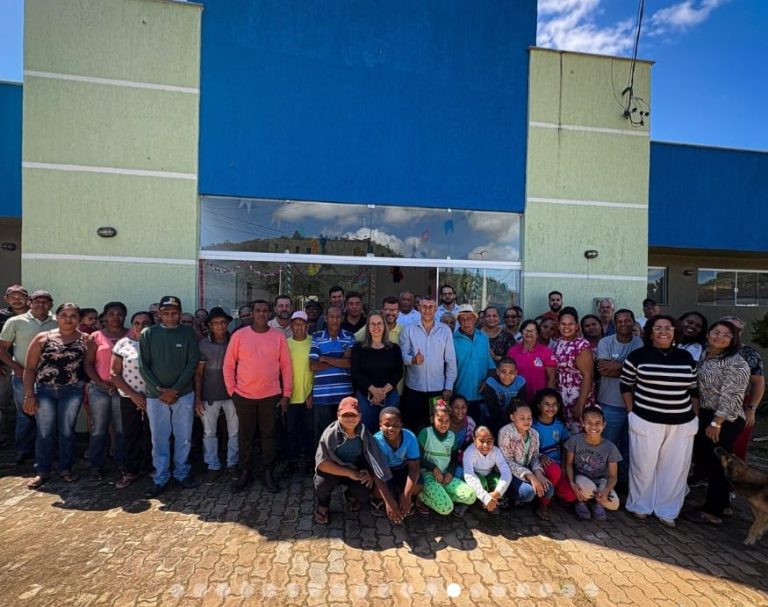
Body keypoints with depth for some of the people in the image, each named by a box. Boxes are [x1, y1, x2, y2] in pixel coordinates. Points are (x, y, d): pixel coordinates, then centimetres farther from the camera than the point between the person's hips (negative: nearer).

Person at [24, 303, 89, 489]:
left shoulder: (85, 339, 0)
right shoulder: (42, 338, -1)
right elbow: (30, 368, -1)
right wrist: (29, 395, -6)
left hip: (72, 392, 0)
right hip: (44, 391, 0)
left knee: (67, 431, 10)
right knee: (45, 433, 7)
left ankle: (66, 469, 23)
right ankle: (42, 471, 21)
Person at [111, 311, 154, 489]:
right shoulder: (123, 344, 0)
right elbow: (114, 374, 0)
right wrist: (133, 395, -8)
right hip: (129, 398, 1)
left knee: (152, 435, 5)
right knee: (131, 436, 9)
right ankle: (130, 472, 23)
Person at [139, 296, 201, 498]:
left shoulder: (188, 333, -1)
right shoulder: (148, 334, 0)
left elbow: (192, 363, -4)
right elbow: (144, 366, -2)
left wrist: (174, 390, -11)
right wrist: (160, 390, -10)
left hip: (184, 394, 0)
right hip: (156, 396, 0)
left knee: (184, 438, 9)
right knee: (159, 439, 8)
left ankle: (182, 473, 27)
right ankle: (160, 477, 23)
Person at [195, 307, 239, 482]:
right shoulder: (203, 344, -5)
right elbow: (198, 373, -1)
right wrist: (198, 398, -5)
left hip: (232, 394, 0)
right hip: (209, 396, 0)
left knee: (234, 432, 11)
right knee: (209, 433, 10)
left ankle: (232, 464, 29)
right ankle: (213, 466, 26)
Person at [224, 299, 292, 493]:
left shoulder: (279, 336, -2)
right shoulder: (239, 335, -3)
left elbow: (286, 366, 0)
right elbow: (228, 365, 1)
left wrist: (286, 394, -1)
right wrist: (231, 390, -2)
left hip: (271, 395, 0)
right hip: (244, 395, 0)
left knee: (269, 435, 10)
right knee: (245, 435, 13)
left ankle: (268, 472, 24)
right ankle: (245, 471, 29)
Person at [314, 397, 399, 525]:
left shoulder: (364, 435, -19)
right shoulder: (331, 433, -25)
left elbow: (376, 466, -19)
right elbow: (321, 463, -30)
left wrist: (388, 501, -29)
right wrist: (350, 473, -33)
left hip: (357, 471, 2)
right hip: (334, 471, -2)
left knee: (364, 495, -26)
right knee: (322, 482, -34)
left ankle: (351, 495, 16)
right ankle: (323, 504, 5)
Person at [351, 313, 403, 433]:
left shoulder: (394, 348, 6)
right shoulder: (358, 348, 2)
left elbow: (398, 372, 0)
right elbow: (356, 373, -6)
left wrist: (385, 390, -14)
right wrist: (373, 389, -17)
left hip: (390, 395, 1)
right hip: (365, 396, -1)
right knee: (367, 431, 4)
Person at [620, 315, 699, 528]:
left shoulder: (686, 357, 6)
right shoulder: (637, 356, -4)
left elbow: (694, 389, 12)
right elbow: (626, 385, 1)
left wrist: (694, 415, 7)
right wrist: (632, 412, -2)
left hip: (681, 424, 3)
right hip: (646, 422, -3)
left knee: (675, 468, 10)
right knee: (644, 466, 8)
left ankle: (667, 510, 29)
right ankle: (640, 506, 28)